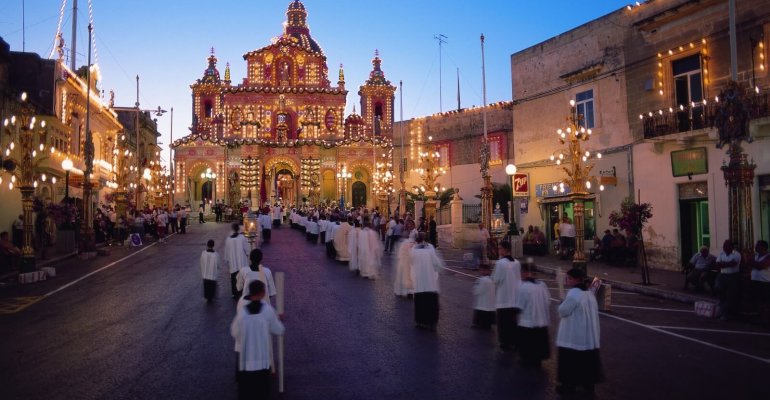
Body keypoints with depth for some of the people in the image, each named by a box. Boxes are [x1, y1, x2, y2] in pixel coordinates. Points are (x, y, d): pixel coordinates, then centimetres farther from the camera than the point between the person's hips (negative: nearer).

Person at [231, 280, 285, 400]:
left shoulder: (242, 311, -14)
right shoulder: (267, 309, -14)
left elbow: (235, 333, -3)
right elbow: (278, 331, -4)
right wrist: (279, 320, 16)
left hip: (246, 356, 0)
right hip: (263, 356, 0)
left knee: (246, 387, 15)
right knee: (262, 386, 17)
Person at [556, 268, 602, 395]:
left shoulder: (573, 293, -19)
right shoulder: (589, 293, 9)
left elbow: (563, 311, -16)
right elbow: (593, 313, 17)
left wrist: (562, 304, 3)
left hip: (573, 337, -8)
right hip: (589, 337, 8)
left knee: (571, 361, 2)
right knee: (587, 359, 15)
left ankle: (570, 385, 7)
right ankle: (589, 383, 22)